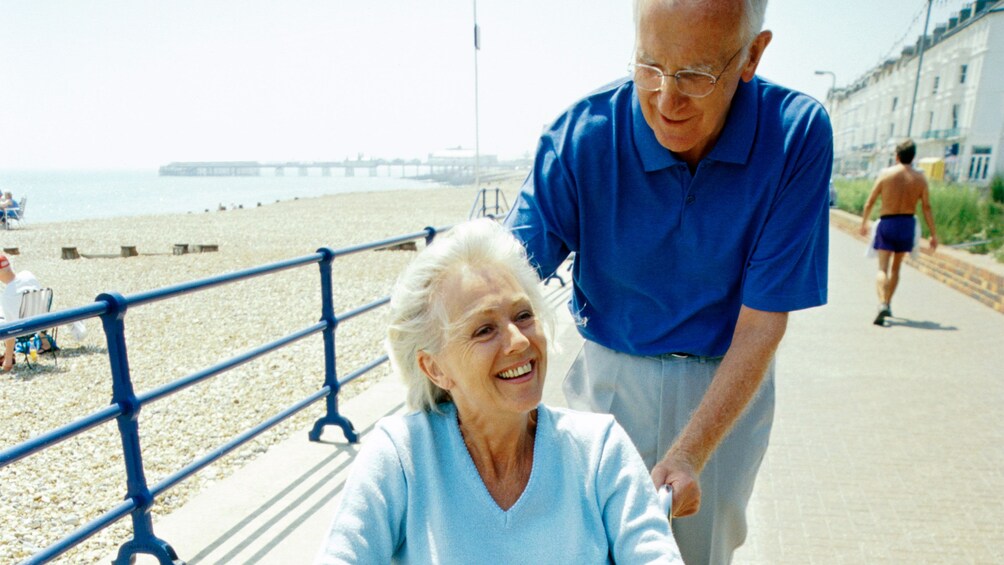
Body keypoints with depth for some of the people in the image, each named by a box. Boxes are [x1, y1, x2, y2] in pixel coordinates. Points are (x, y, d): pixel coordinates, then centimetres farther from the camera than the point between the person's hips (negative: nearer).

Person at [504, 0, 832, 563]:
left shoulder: (798, 135, -19)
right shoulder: (581, 136, -19)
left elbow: (763, 320, -18)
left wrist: (688, 456, -23)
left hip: (727, 387, 1)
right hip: (609, 374, 0)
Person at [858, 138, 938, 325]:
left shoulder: (886, 173, -5)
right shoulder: (920, 177, -1)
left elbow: (870, 202, -2)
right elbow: (927, 207, -2)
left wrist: (864, 223, 13)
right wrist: (933, 234, 2)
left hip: (886, 223, -2)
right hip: (907, 224, 2)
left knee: (883, 268, -5)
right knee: (896, 267, 18)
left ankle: (882, 304, -25)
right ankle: (888, 304, 26)